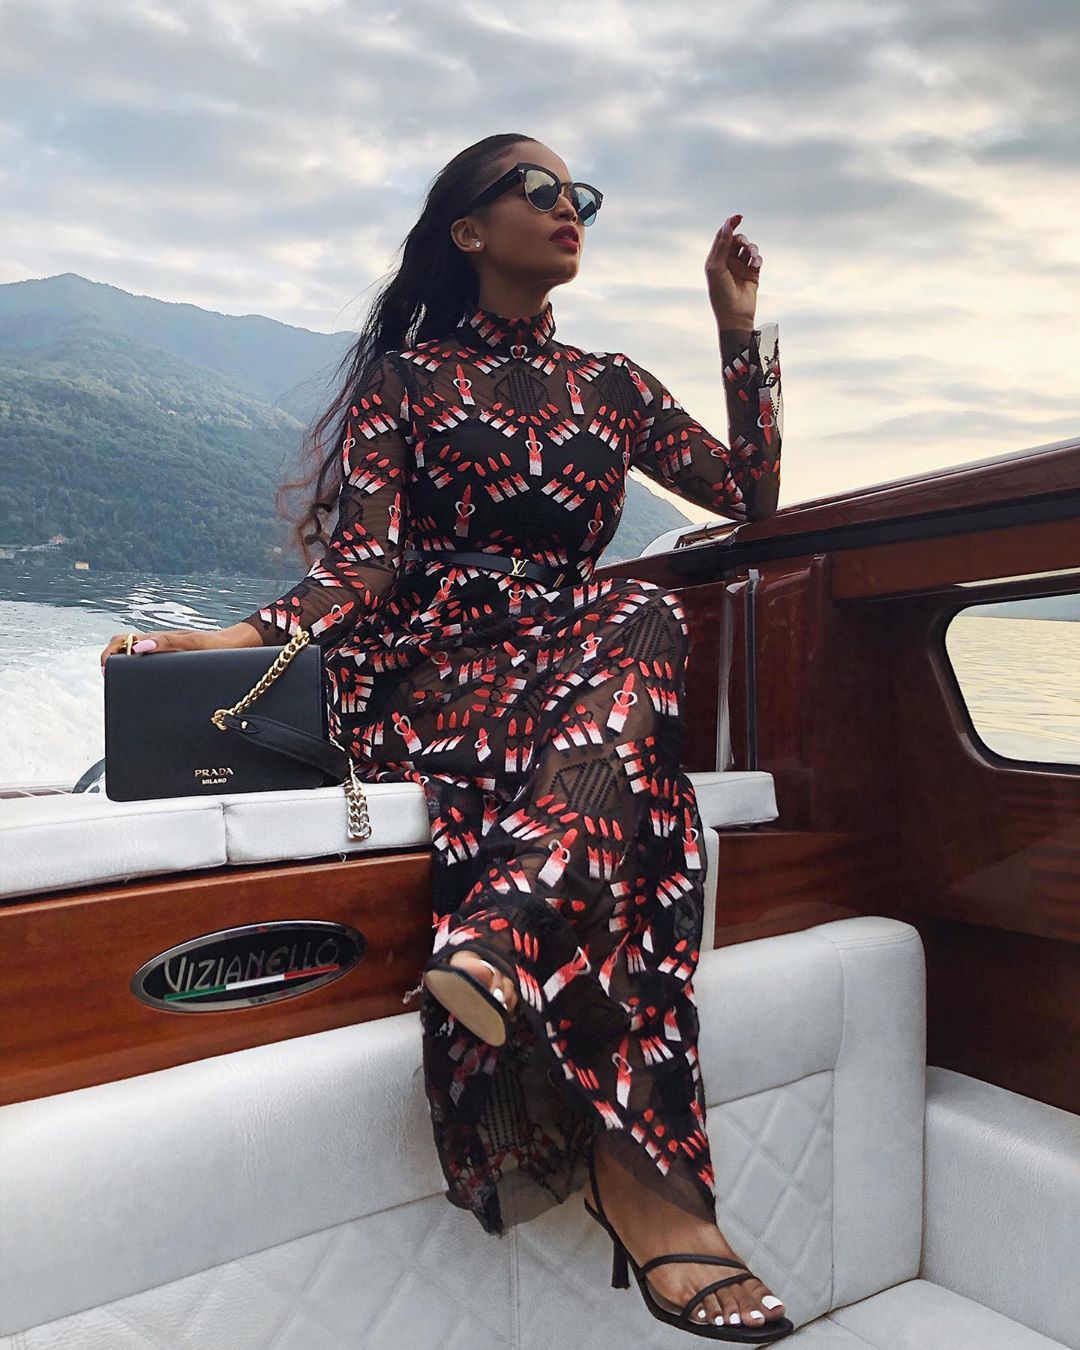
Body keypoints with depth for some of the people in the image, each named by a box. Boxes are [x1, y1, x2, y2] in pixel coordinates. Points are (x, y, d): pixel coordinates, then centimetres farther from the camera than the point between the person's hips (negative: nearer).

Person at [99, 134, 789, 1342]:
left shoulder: (609, 385, 25)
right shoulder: (405, 378, 13)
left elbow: (751, 496, 21)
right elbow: (363, 563, 1)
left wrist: (740, 328, 18)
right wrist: (243, 637, -17)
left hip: (578, 664, 4)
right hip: (429, 673, -4)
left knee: (639, 626, -33)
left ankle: (500, 940, -51)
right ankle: (647, 1187, -42)